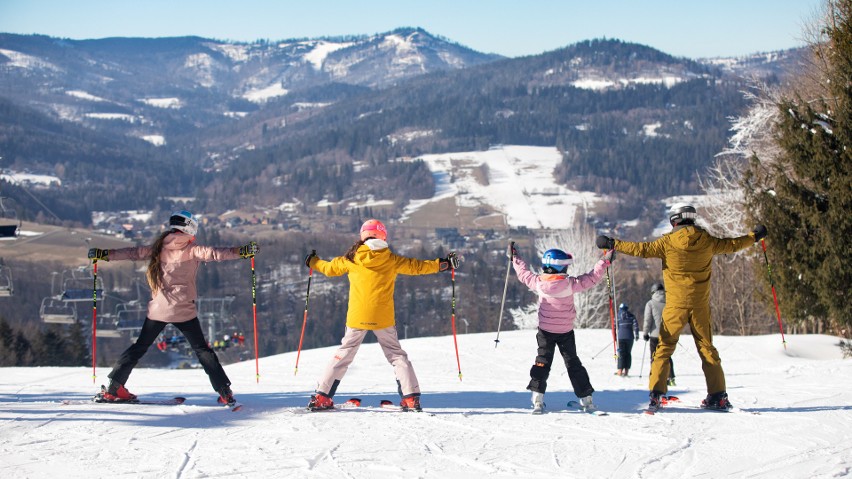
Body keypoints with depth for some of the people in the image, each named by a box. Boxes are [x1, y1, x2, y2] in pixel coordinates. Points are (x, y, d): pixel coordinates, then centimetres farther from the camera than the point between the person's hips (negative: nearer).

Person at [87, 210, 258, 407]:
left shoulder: (158, 249, 5)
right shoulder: (192, 251, -5)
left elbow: (132, 253, 8)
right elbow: (213, 253, -19)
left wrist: (104, 254, 15)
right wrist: (242, 251, -23)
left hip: (157, 310, 3)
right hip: (183, 311, -3)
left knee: (139, 347, 17)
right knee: (202, 350, 7)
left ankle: (114, 388, 11)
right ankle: (225, 392, 0)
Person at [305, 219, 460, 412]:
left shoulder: (351, 259, 2)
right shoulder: (392, 260, -1)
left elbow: (330, 268, 16)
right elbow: (417, 266, 6)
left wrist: (313, 262, 36)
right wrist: (444, 264, 17)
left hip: (356, 317, 1)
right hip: (383, 318, -1)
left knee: (344, 354, 11)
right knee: (396, 354, 11)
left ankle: (321, 397, 6)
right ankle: (411, 397, 1)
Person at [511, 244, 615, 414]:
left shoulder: (538, 282, -11)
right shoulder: (570, 283, -19)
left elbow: (524, 273, 6)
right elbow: (591, 278, -11)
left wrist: (515, 258, 22)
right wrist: (605, 261, -2)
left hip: (545, 330, 1)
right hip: (566, 331, -1)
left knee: (542, 362, 7)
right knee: (573, 363, 9)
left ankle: (537, 398, -7)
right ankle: (586, 398, 11)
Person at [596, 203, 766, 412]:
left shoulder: (668, 242, -7)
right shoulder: (706, 241, 2)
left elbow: (642, 249, -8)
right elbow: (732, 244, 15)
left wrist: (613, 244, 0)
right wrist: (754, 236, 32)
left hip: (676, 304, -3)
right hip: (700, 304, 3)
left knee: (664, 347, 3)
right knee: (706, 347, 11)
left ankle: (656, 394, -5)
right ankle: (718, 396, 10)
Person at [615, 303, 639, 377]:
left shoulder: (618, 316, 4)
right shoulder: (631, 315, 5)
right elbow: (635, 325, -4)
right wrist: (636, 335, 0)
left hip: (620, 337, -1)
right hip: (630, 337, 1)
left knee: (621, 354, 3)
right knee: (628, 353, 9)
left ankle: (620, 371, -4)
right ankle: (626, 370, 5)